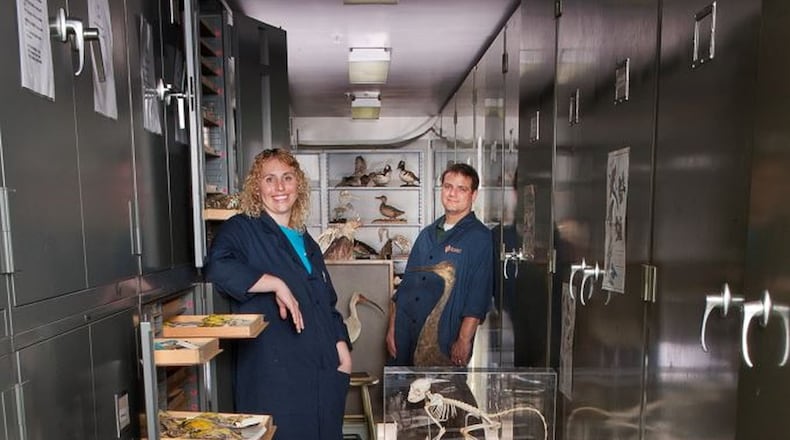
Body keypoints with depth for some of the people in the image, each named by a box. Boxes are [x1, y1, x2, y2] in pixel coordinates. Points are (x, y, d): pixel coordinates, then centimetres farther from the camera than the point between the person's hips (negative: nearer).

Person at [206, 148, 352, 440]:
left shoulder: (305, 242, 14)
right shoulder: (241, 230, -4)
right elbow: (217, 268, -26)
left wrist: (343, 351, 6)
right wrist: (277, 284, -23)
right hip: (273, 375, -6)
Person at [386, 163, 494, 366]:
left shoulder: (480, 238, -6)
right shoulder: (427, 234, 12)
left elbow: (478, 298, -11)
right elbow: (405, 283, 13)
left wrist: (464, 341, -15)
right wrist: (392, 328, 10)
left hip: (443, 342, -5)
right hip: (405, 336, 5)